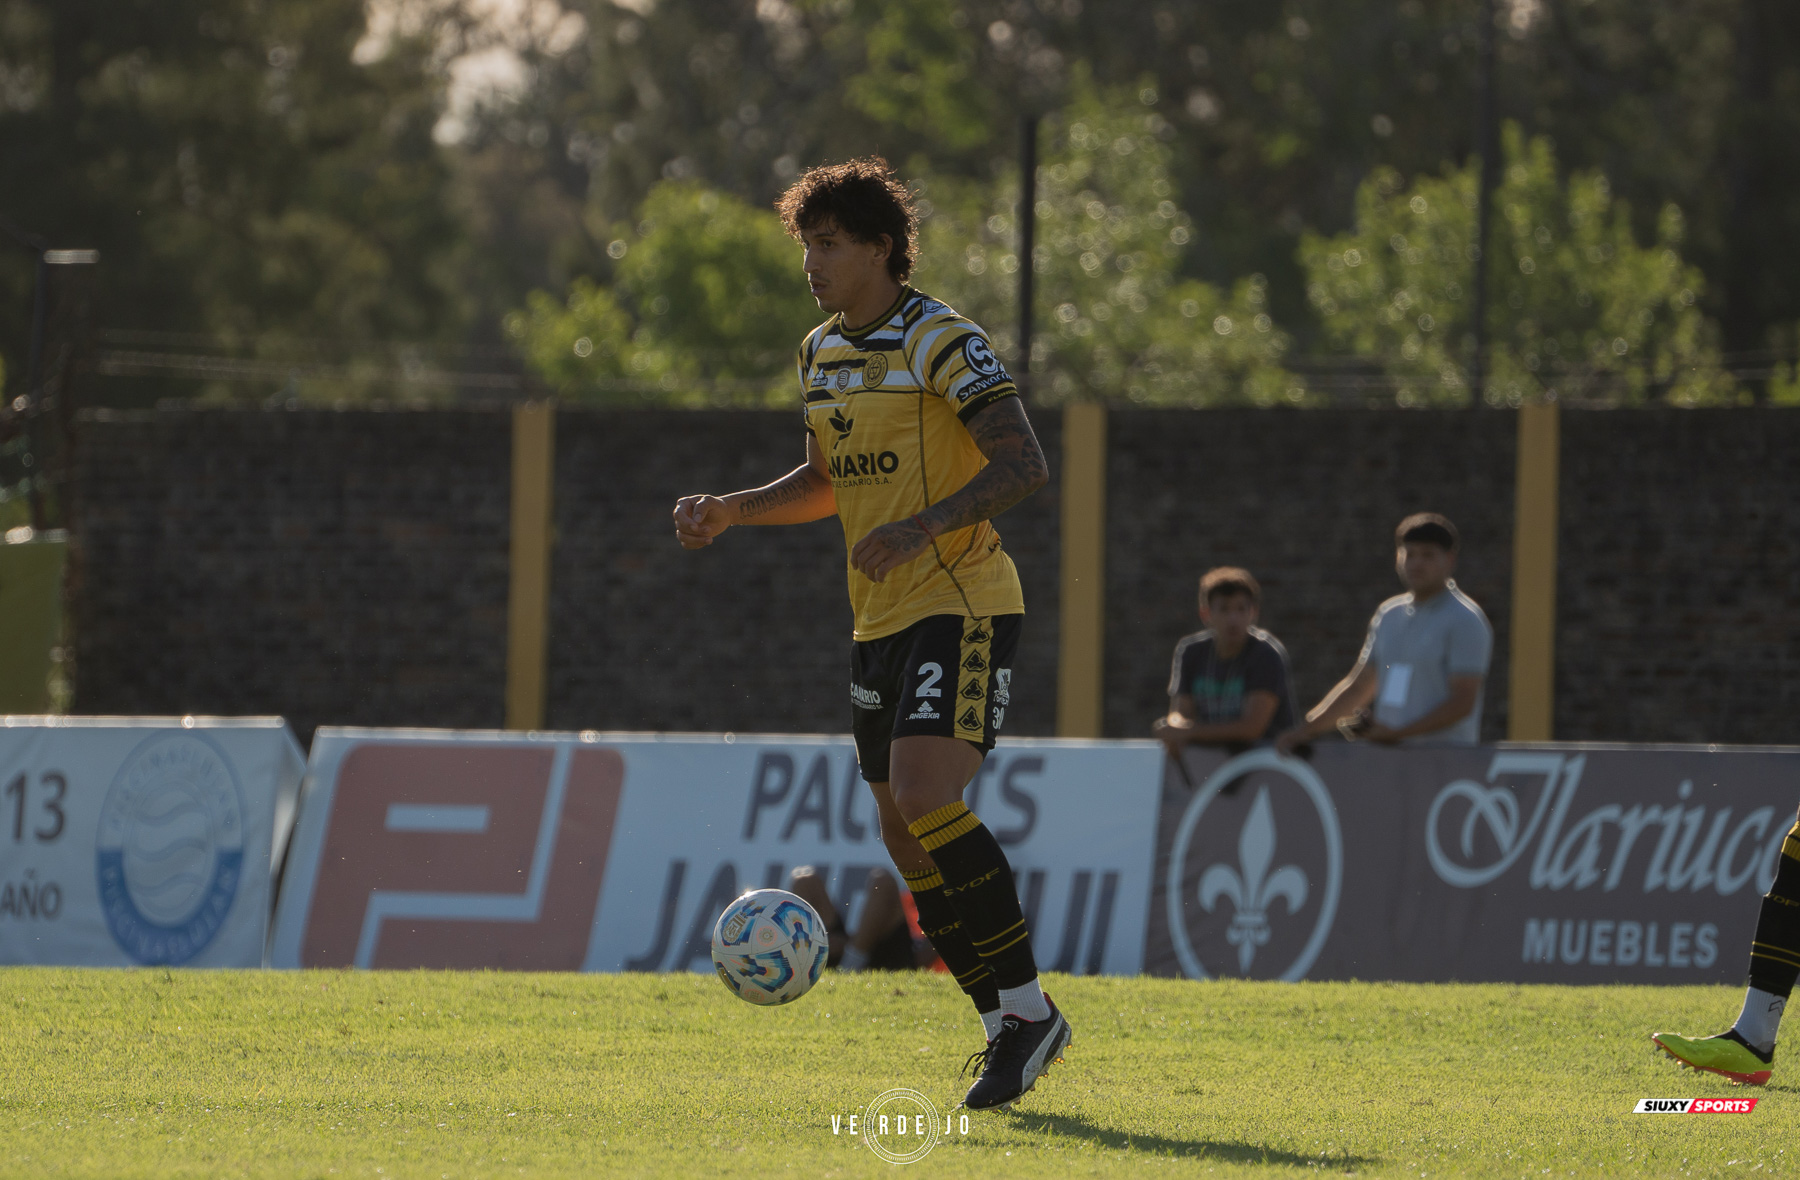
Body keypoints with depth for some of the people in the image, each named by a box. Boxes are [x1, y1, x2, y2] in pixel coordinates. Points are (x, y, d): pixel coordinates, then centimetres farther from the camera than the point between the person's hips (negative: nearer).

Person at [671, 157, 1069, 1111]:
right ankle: (1008, 1030, 14)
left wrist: (924, 526, -32)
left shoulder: (941, 342, -12)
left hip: (962, 605, -9)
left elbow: (1024, 465, -20)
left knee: (925, 799, -23)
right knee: (905, 838, 6)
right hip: (880, 618, 9)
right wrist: (730, 511, 10)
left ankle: (1026, 1007, -16)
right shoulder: (821, 354, 13)